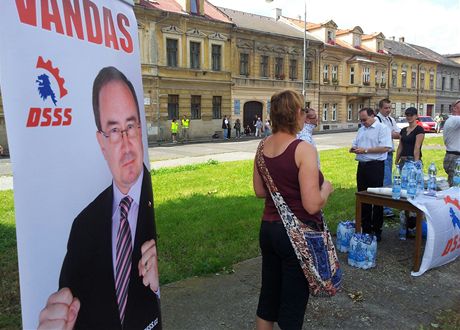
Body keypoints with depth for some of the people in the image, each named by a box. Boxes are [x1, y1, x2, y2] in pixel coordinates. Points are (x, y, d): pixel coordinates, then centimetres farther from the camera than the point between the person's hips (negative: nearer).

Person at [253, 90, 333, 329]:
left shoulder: (264, 146, 1)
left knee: (268, 295, 23)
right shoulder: (303, 149, -19)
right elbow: (312, 205, -22)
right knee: (292, 306, 11)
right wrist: (325, 188, -3)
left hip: (268, 229, 7)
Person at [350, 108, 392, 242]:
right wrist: (353, 148, 0)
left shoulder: (382, 128, -6)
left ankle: (377, 230, 9)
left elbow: (386, 147, -17)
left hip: (375, 166, -7)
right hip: (362, 165, 8)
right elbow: (355, 143, 24)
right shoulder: (361, 129, 17)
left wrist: (366, 150, -19)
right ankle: (365, 229, 22)